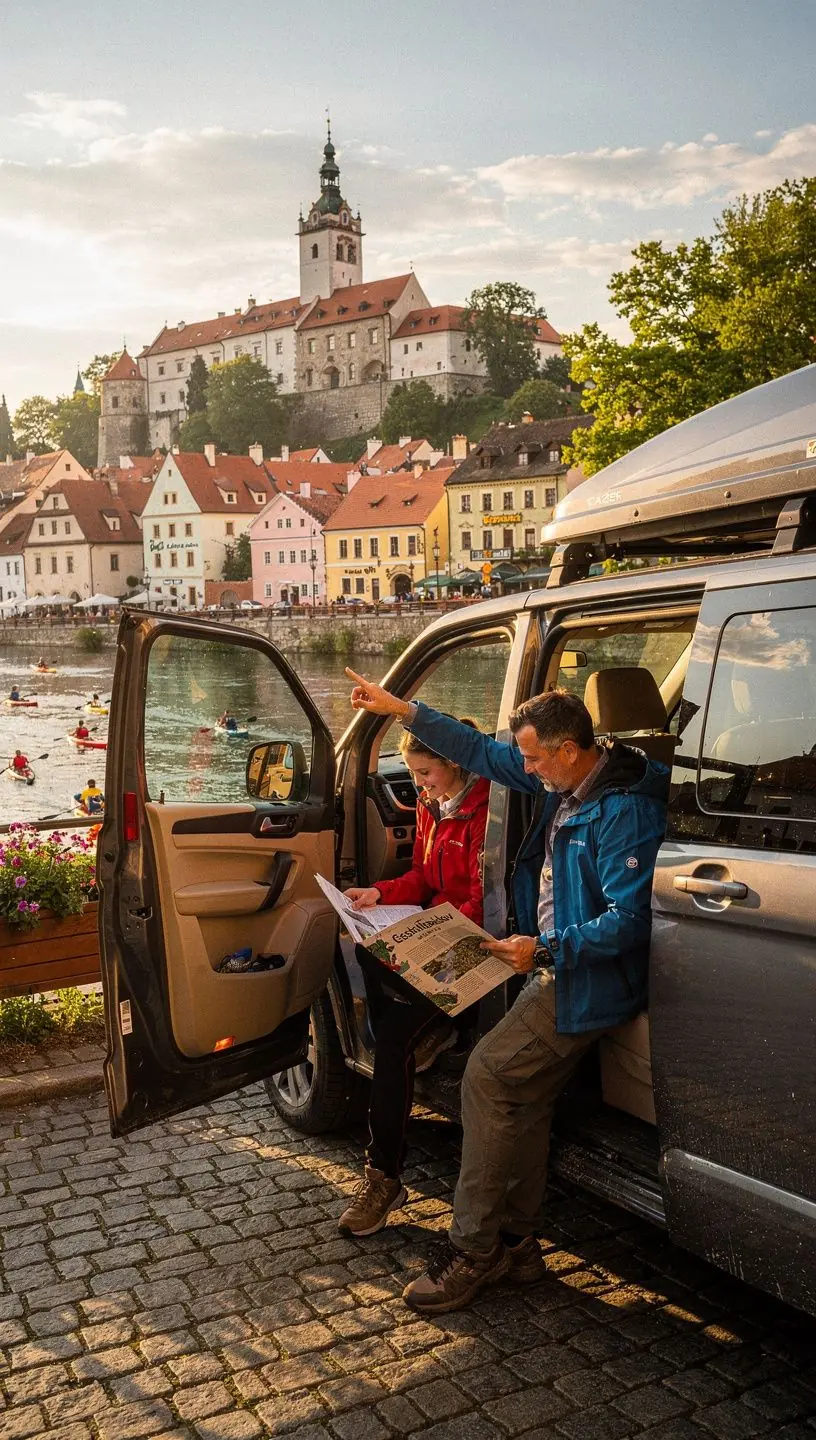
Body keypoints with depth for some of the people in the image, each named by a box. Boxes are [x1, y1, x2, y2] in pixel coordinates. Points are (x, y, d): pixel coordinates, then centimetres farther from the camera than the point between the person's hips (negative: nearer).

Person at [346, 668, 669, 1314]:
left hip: (588, 982, -9)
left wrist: (546, 949, -26)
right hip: (557, 968, 10)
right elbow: (483, 752, 11)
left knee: (488, 1075, -14)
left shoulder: (624, 811, -23)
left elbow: (629, 919, -26)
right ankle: (516, 1245, 24)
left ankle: (473, 1250, -3)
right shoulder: (563, 782, 4)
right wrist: (400, 709, 7)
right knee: (524, 1101, 12)